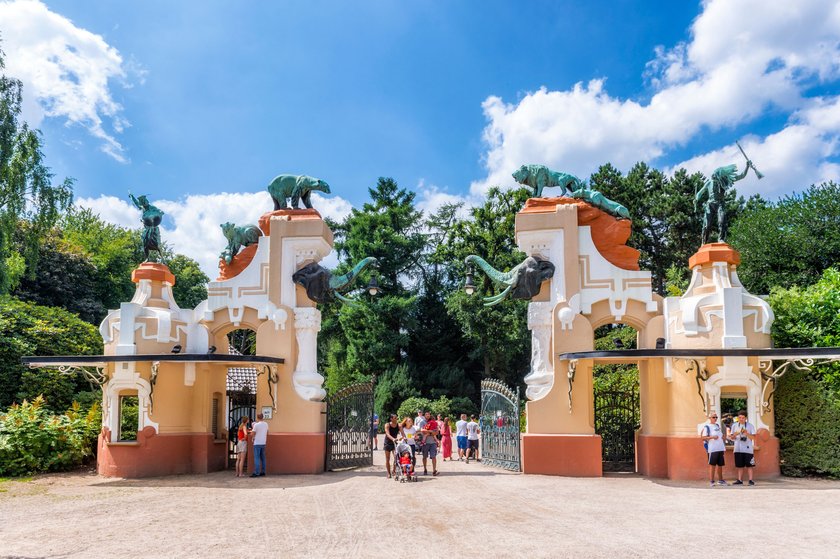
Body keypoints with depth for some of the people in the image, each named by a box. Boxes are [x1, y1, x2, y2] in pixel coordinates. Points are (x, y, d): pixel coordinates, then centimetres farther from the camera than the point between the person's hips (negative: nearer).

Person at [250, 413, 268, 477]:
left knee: (257, 458, -7)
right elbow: (267, 433, 16)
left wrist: (252, 428, 8)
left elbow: (252, 434, -8)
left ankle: (256, 473, -10)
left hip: (257, 443, -6)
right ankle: (263, 472, 13)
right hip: (263, 443, 6)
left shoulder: (256, 425, -13)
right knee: (263, 458, 11)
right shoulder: (266, 424, 6)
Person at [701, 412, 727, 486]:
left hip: (720, 448, 7)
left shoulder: (717, 425, 17)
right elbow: (703, 437, -11)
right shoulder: (707, 427, -5)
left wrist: (724, 436, 7)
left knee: (720, 464, 12)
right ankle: (711, 481, -2)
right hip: (712, 449, -7)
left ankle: (720, 480, 23)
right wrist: (712, 437, -24)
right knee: (712, 465, -6)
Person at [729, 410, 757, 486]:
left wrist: (746, 433, -17)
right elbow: (731, 437, 11)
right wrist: (735, 435, -10)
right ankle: (740, 480, 10)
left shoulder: (750, 425, 2)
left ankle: (751, 480, 2)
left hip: (748, 449, -2)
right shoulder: (734, 425, 9)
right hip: (738, 449, 2)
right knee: (740, 466, 6)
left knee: (749, 465, -1)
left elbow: (753, 437, -1)